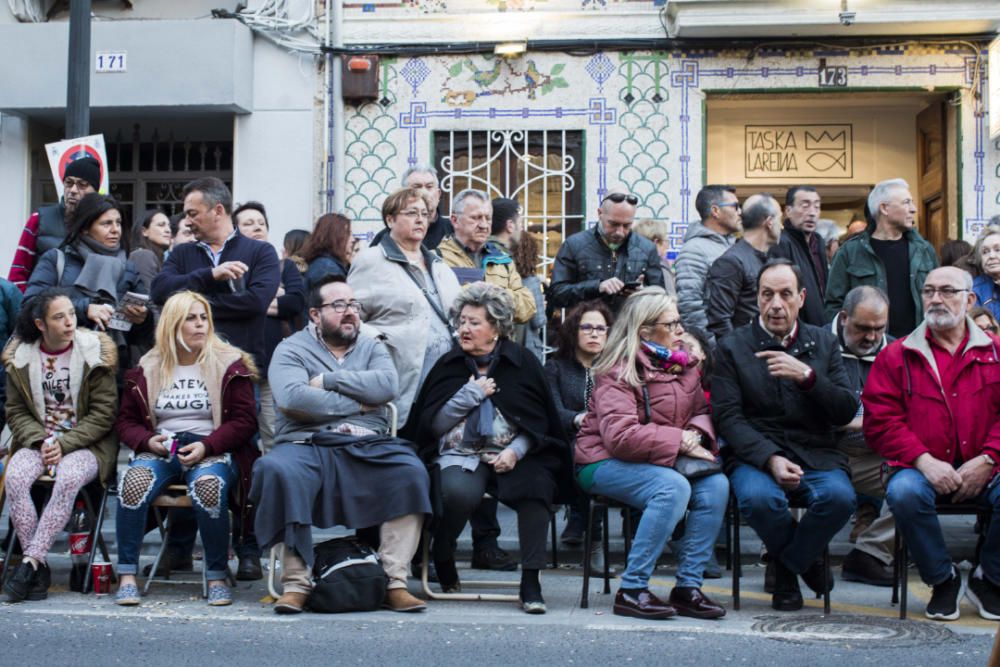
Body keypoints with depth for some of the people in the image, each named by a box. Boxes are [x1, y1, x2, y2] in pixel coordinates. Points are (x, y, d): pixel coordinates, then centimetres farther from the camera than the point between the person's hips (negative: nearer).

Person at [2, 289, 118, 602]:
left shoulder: (95, 352, -4)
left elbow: (103, 414, -4)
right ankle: (39, 568, -24)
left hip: (87, 443, -3)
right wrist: (40, 441, -12)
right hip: (37, 441, 3)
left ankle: (30, 561, -31)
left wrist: (63, 444, -14)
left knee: (68, 478, -35)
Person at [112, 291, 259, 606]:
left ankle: (217, 577, -22)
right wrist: (147, 440, -7)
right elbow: (125, 420, 15)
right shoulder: (148, 368, 14)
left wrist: (207, 445, -14)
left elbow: (245, 420, 0)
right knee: (134, 482, -31)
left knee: (208, 486, -37)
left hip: (213, 450, -2)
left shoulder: (229, 364, 6)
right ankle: (127, 575, -22)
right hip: (161, 448, 2)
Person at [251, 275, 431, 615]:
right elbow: (291, 398, -11)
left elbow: (387, 385, -2)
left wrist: (328, 380, -4)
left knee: (411, 472, -27)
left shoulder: (371, 348, 21)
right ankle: (296, 582, -28)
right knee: (278, 470, -35)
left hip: (368, 446, 3)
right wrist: (355, 405, -4)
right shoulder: (292, 349, 11)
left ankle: (395, 581, -23)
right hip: (307, 444, -2)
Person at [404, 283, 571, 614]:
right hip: (460, 455, 0)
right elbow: (431, 424, 5)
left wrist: (516, 451, -10)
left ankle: (530, 580, -25)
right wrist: (471, 395, -4)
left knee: (537, 483, -33)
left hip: (510, 456, 0)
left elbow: (540, 422, 7)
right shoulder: (449, 366, 12)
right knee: (460, 492, -34)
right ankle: (442, 558, -2)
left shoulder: (523, 363, 10)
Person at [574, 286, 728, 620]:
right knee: (673, 487, -34)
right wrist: (679, 441, -22)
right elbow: (620, 436, -25)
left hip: (662, 462, 7)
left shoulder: (682, 365, 11)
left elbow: (702, 411, 16)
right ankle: (632, 590, -26)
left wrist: (697, 435, -9)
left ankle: (688, 587, -14)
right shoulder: (618, 372, -13)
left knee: (716, 485, -19)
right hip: (605, 463, -7)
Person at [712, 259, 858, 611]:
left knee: (840, 496, -31)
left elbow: (847, 411, 4)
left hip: (816, 454, 2)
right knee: (759, 498, -34)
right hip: (755, 454, -2)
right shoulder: (732, 347, 6)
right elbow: (728, 418, -4)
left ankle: (786, 570, -2)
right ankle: (805, 560, 0)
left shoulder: (824, 343, 13)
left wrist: (807, 376, -13)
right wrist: (771, 459, -19)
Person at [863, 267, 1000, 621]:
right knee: (904, 492, -34)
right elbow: (880, 419, 0)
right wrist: (924, 461, -13)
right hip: (924, 470, -1)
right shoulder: (897, 356, 10)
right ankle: (942, 579, -8)